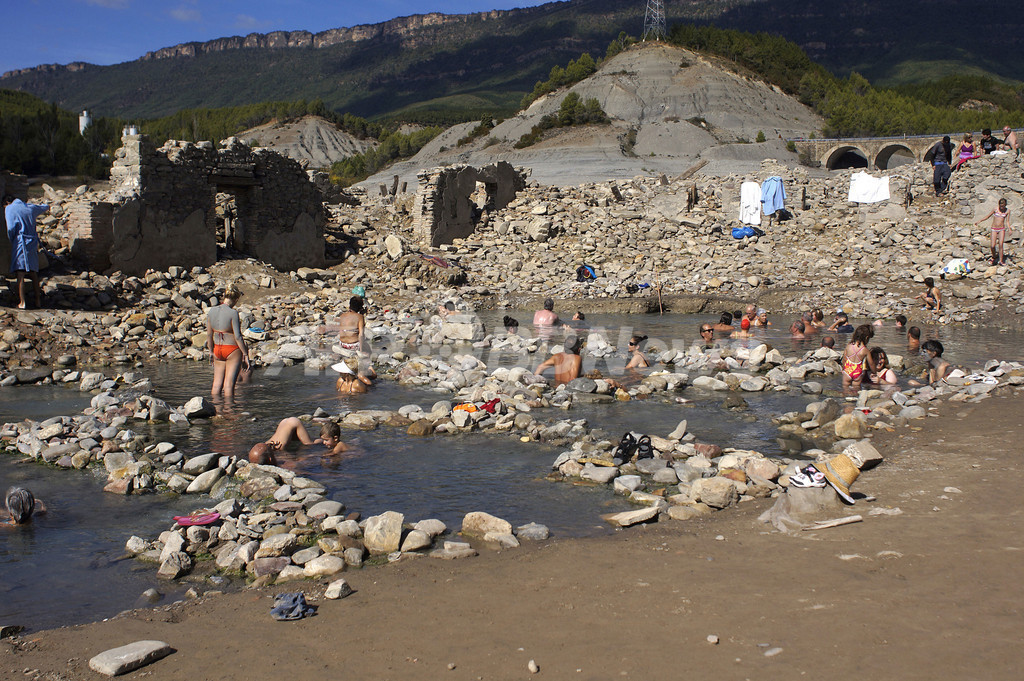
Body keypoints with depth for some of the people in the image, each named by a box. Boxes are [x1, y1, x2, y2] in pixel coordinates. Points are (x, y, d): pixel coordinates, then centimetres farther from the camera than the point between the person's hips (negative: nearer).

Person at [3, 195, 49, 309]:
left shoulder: (9, 209, -1)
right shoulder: (30, 207, 14)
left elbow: (11, 228, -12)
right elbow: (45, 207, 32)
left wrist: (12, 240, 5)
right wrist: (41, 205, 55)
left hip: (20, 242, -5)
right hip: (33, 243, 5)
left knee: (20, 274, -9)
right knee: (33, 273, 12)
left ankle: (22, 302, -16)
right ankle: (38, 300, 15)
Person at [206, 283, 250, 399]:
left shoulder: (212, 311, 1)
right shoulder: (233, 313, -16)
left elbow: (209, 334, 6)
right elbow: (237, 336, -16)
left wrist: (211, 351, 17)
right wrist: (245, 354, -9)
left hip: (218, 350, 6)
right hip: (232, 350, -6)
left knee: (217, 384, 12)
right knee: (229, 385, -1)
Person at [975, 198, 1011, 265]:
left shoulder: (1007, 211, 0)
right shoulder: (995, 209, -5)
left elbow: (1007, 221, 3)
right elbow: (988, 216, 5)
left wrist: (1009, 229, -11)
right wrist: (979, 221, 0)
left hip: (1002, 229, 0)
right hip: (994, 229, 0)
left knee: (1000, 245, -9)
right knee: (992, 246, -8)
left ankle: (1001, 261, 1)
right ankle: (993, 257, 21)